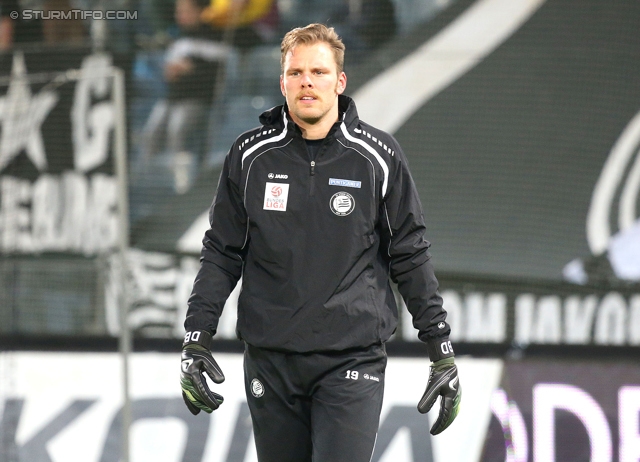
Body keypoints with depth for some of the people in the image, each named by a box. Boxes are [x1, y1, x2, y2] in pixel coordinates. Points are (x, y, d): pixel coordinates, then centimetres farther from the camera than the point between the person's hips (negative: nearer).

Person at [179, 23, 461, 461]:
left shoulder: (377, 157, 0)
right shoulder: (251, 156, 3)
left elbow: (410, 257, 5)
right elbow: (222, 253, 8)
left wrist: (443, 353, 4)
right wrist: (196, 339, 0)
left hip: (352, 359, -2)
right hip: (271, 358, 2)